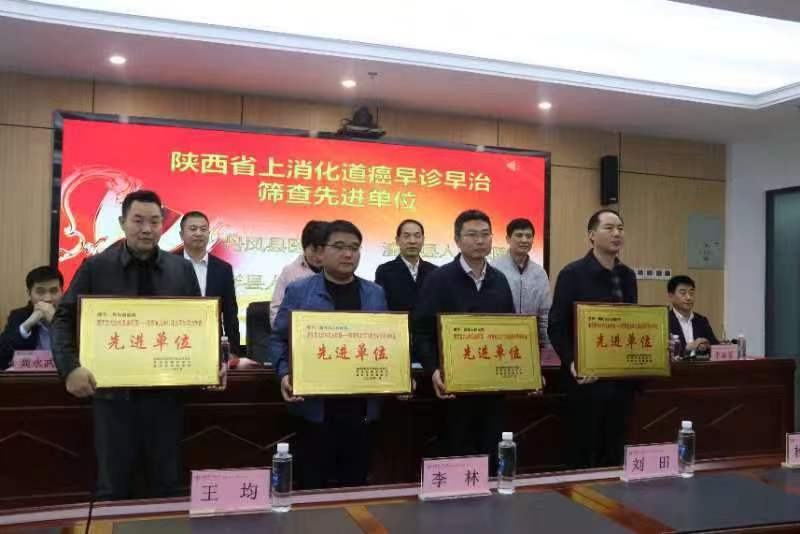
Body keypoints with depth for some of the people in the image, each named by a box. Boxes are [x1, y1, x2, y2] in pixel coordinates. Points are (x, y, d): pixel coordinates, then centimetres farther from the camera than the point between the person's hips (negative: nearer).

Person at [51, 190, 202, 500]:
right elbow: (65, 319, 0)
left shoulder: (182, 269, 6)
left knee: (166, 485, 10)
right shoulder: (95, 267, 1)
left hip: (166, 393, 2)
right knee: (113, 487, 9)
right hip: (112, 393, -1)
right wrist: (70, 367, -15)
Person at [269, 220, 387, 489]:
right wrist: (285, 374, -14)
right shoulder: (298, 291, 0)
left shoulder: (375, 294, 10)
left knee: (355, 485, 12)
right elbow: (278, 339, 2)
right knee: (313, 486, 6)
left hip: (361, 408, 3)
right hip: (315, 407, -3)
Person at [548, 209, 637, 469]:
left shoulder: (627, 275, 10)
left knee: (614, 453, 12)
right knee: (583, 452, 4)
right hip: (587, 378, -5)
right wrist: (572, 363, -20)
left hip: (621, 378, 6)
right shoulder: (573, 273, -8)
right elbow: (556, 327, -10)